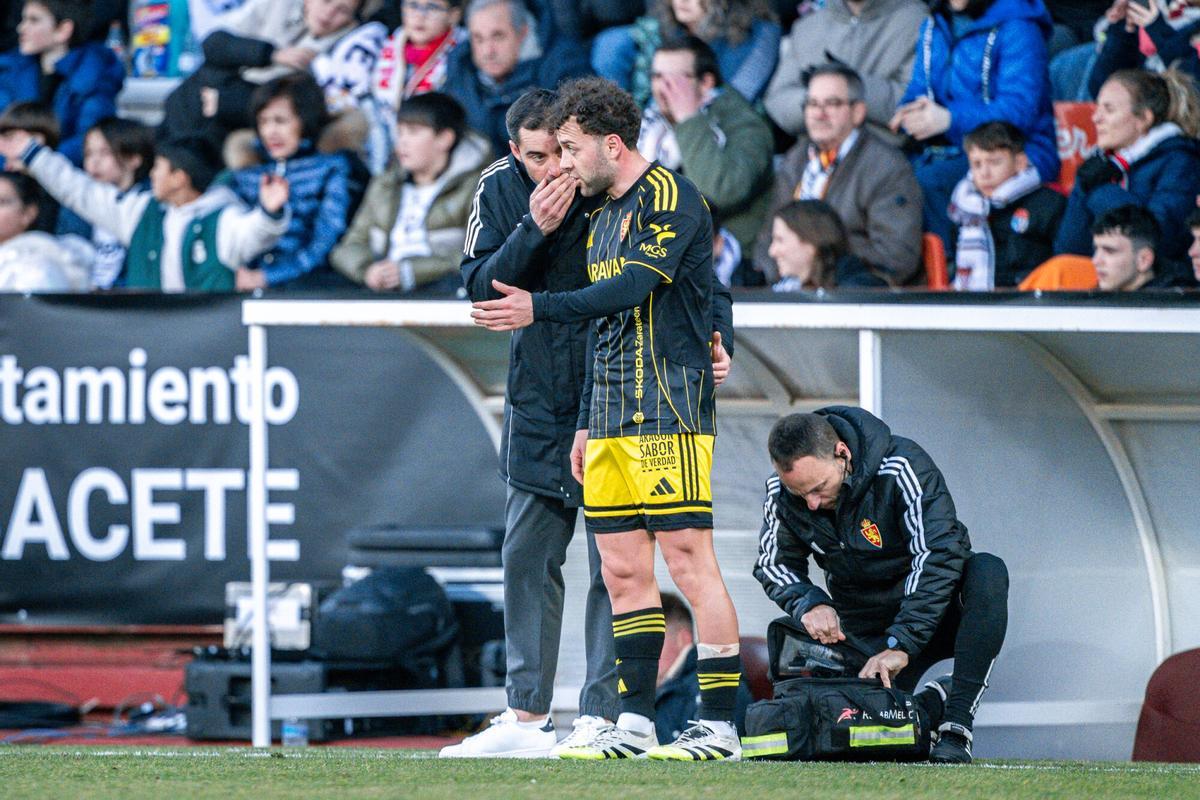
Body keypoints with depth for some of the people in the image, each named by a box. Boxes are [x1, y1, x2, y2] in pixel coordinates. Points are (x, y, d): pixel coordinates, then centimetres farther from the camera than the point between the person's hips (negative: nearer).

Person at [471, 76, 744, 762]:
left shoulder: (670, 197, -8)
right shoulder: (605, 216, 21)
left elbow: (632, 289, -20)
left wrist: (538, 309, -22)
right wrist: (587, 424, 22)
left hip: (669, 410, -9)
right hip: (614, 420, 9)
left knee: (689, 559, -10)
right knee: (623, 571, 6)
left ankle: (721, 726, -10)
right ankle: (635, 724, 8)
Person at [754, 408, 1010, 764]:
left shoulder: (902, 468, -25)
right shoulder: (781, 492, -10)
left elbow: (939, 555, -31)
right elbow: (775, 564, 4)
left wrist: (900, 644, -36)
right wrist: (810, 604, -19)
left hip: (933, 612, -4)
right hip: (864, 629, 4)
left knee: (988, 572, -35)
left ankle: (955, 726, -35)